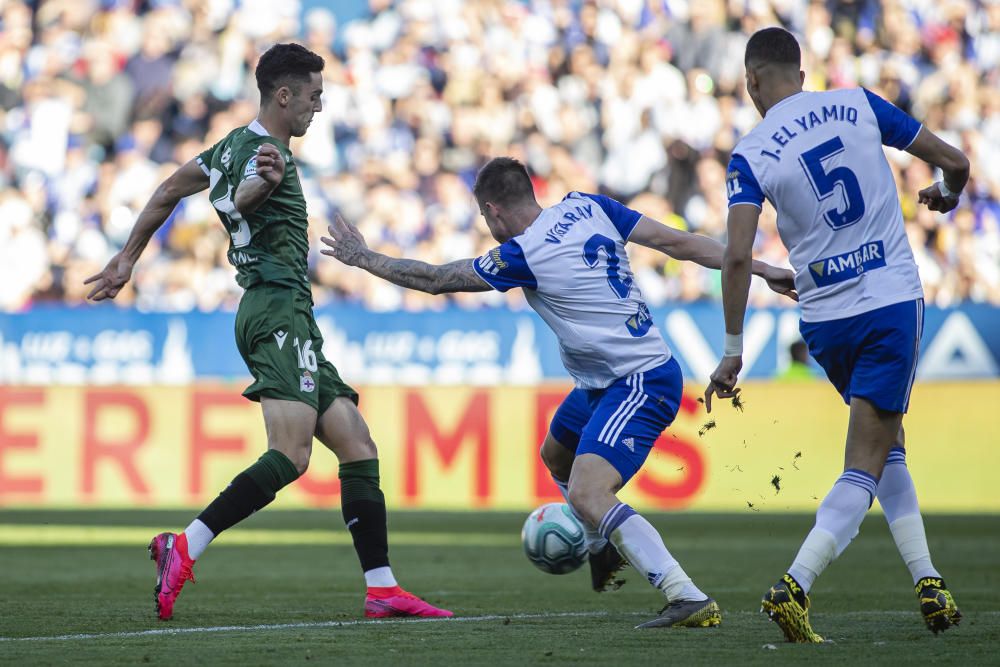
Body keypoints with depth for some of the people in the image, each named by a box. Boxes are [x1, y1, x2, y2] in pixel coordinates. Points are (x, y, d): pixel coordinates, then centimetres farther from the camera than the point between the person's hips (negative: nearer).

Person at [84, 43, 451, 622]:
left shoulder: (239, 145, 20)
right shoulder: (262, 153, -8)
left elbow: (169, 192, 27)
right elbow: (234, 203, -30)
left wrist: (127, 260, 34)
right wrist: (265, 182, -52)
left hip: (286, 318, 11)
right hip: (280, 310, -11)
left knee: (358, 447, 6)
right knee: (291, 455, -25)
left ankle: (383, 589, 1)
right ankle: (184, 548, -27)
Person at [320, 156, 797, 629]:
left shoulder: (522, 256, -17)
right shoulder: (587, 208, 2)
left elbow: (434, 280, -6)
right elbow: (675, 241, 0)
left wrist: (364, 258, 8)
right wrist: (758, 269, 2)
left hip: (641, 385, -10)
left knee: (586, 494, -24)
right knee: (556, 456, 30)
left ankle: (688, 600, -32)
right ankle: (607, 546, 52)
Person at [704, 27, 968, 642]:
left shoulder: (751, 156, -3)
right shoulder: (858, 105, 2)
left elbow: (738, 255, -14)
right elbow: (954, 162, 7)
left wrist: (733, 350, -8)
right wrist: (946, 194, 31)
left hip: (824, 322, 1)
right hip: (894, 303, -1)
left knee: (888, 446, 24)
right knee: (864, 471, -1)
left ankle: (927, 580, 17)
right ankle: (794, 586, -19)